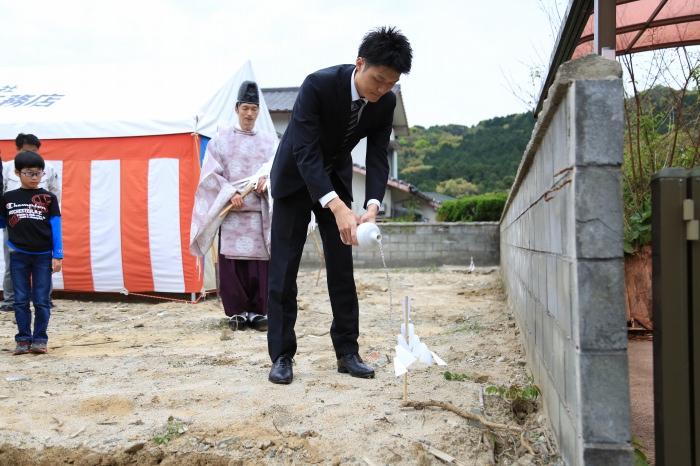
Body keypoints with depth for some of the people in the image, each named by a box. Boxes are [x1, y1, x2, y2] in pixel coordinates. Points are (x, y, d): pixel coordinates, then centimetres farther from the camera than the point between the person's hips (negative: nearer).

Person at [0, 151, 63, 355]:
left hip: (43, 256, -1)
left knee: (41, 301, 3)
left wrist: (57, 256, -4)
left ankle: (40, 339, 12)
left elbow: (56, 228, -1)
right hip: (18, 256, 2)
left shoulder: (48, 198, 0)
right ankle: (23, 339, 14)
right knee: (21, 300, 6)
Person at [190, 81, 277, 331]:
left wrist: (267, 181, -16)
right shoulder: (221, 139, 9)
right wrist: (230, 193, -10)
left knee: (260, 260, -2)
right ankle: (237, 311, 6)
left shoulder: (269, 141, 14)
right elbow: (212, 173, 3)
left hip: (260, 211, 1)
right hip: (230, 210, -1)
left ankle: (258, 311, 5)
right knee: (232, 261, -3)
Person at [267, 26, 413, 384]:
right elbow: (305, 152, -35)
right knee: (284, 269, -5)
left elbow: (378, 157, -14)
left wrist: (372, 206, -33)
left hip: (335, 180, 4)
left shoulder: (386, 103, -15)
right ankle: (282, 356, 2)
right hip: (295, 178, -4)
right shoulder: (318, 85, -31)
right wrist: (337, 208, -46)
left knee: (342, 267, 2)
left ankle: (347, 352, 10)